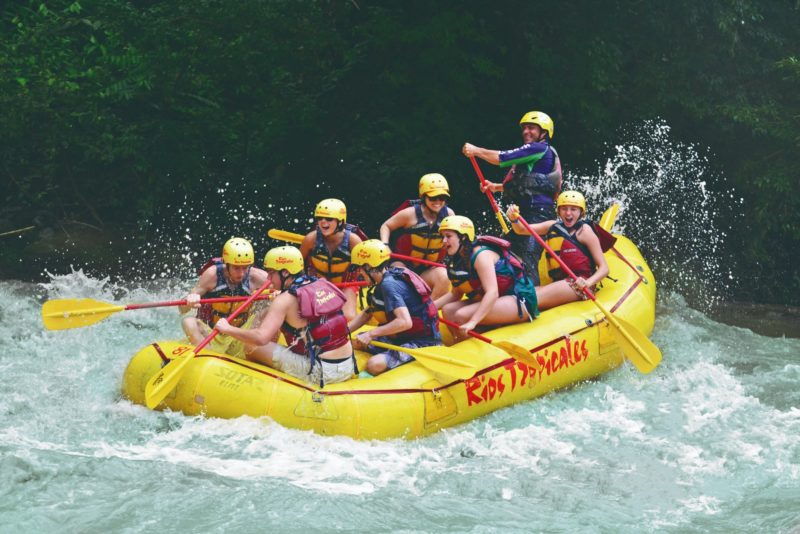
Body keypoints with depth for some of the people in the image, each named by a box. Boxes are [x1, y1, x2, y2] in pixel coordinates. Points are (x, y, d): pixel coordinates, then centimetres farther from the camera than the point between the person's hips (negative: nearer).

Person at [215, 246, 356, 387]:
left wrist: (227, 328, -8)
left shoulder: (285, 300, -12)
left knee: (255, 351, 3)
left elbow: (260, 338, -22)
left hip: (321, 372, -7)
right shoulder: (323, 284, 8)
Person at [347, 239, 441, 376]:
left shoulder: (389, 284, -21)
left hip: (423, 343, -10)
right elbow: (366, 314, 19)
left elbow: (405, 322, -32)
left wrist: (371, 334, -26)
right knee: (354, 342, 8)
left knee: (374, 365, -30)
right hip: (402, 338, 10)